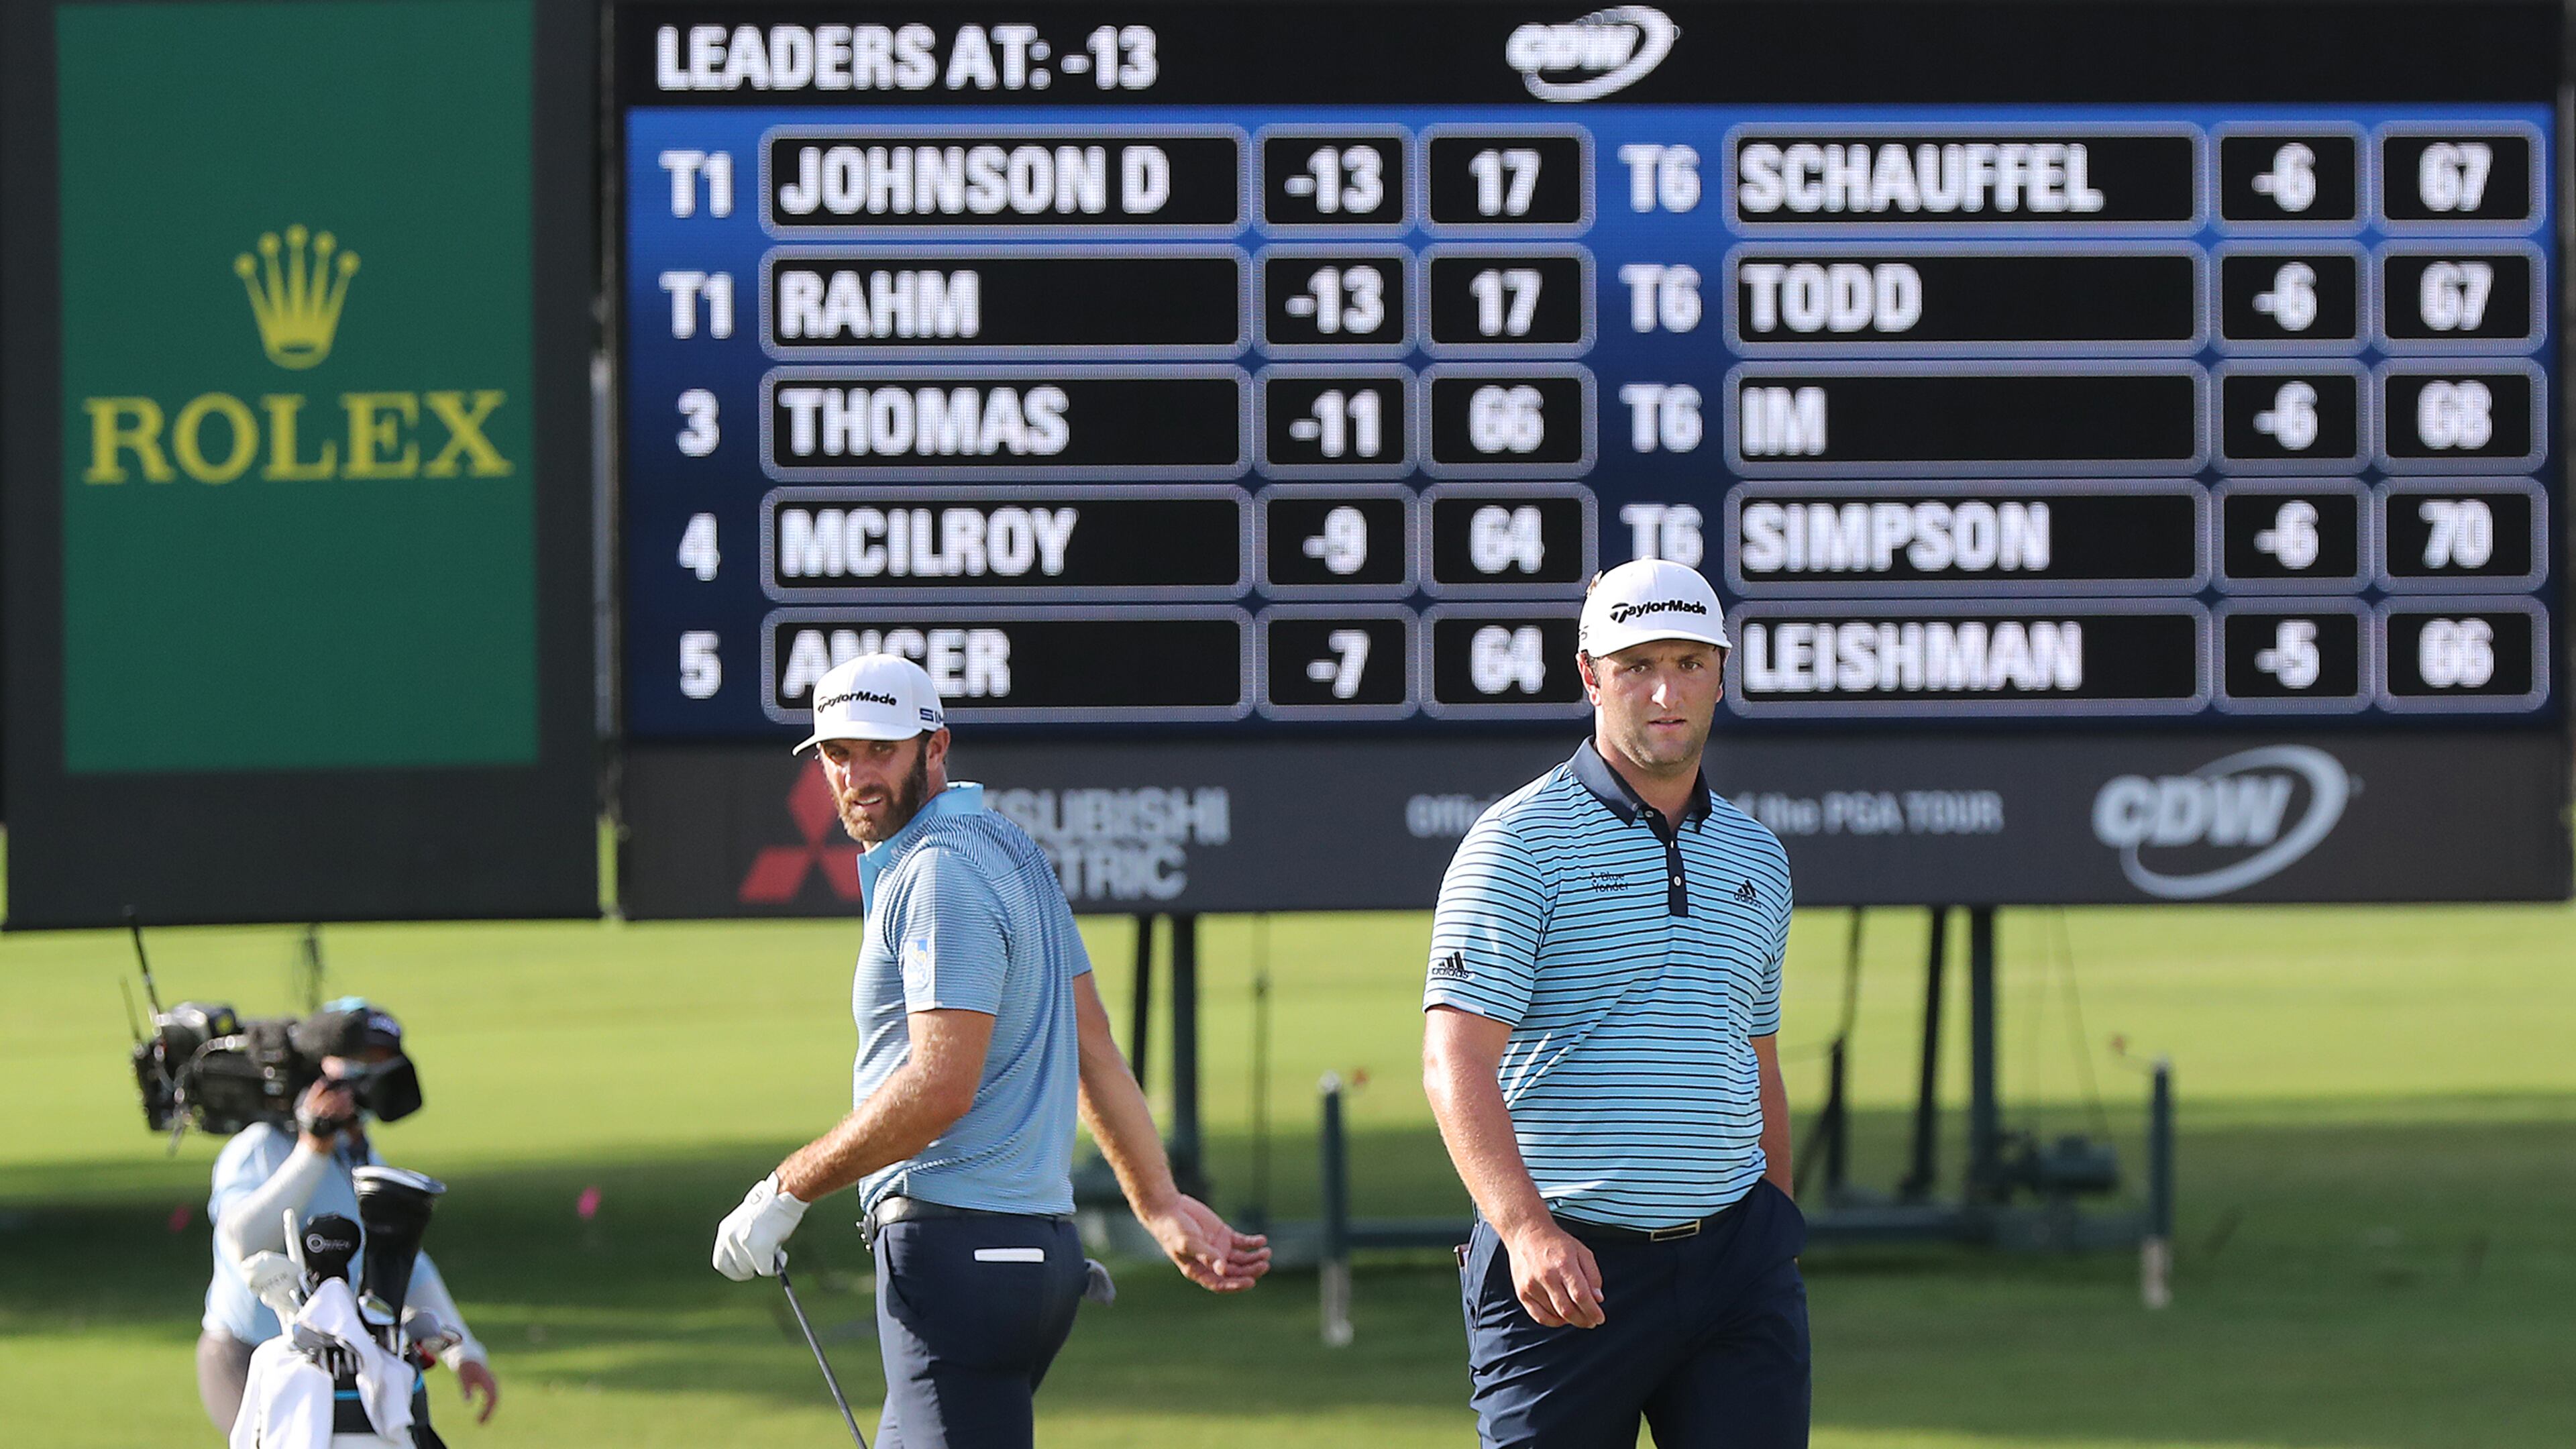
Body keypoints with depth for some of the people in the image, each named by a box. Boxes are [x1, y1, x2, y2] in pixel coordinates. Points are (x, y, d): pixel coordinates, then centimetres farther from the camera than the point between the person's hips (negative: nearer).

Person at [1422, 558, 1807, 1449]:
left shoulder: (1756, 858, 15)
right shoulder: (1520, 840, -5)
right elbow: (1454, 1060, -15)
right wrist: (1527, 1229, -28)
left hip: (1734, 1257, 5)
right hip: (1565, 1269, -4)